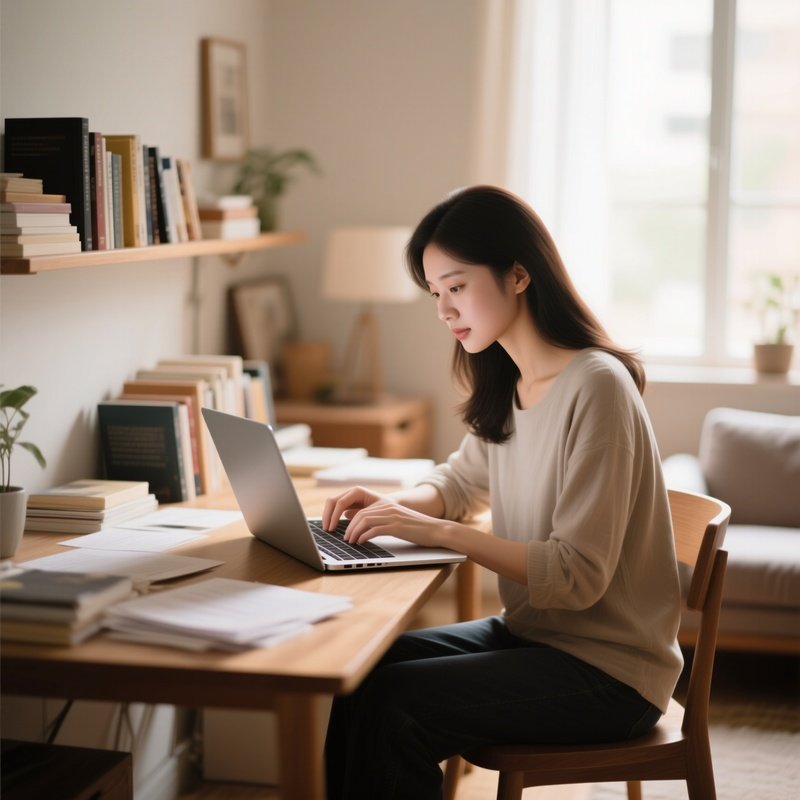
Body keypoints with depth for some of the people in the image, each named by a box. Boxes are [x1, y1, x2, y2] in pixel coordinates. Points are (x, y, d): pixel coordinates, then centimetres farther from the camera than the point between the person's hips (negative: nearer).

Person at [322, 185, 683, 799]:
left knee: (391, 703, -21)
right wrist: (397, 505, 1)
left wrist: (439, 531, -25)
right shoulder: (505, 388, 6)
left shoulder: (596, 385, -20)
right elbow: (460, 482, 23)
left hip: (609, 670, -8)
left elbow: (578, 576, -23)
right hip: (529, 632, 8)